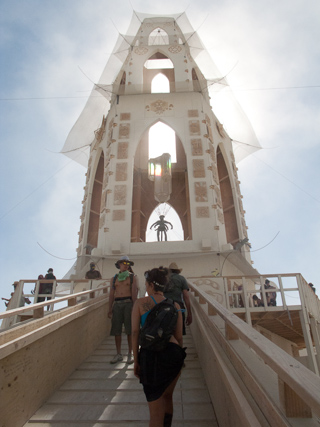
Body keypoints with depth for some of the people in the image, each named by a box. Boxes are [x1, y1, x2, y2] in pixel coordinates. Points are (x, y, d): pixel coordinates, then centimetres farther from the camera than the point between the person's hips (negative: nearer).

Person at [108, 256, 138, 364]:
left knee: (130, 330, 0)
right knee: (116, 331, 4)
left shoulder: (132, 277, 6)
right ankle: (118, 355, 16)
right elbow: (111, 295, 12)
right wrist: (110, 309, 6)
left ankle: (130, 354, 12)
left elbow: (134, 292, -1)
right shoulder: (113, 279, 13)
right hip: (117, 304, 3)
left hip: (128, 303, -2)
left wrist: (134, 306, -10)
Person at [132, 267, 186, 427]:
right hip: (173, 352, 3)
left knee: (156, 411, 10)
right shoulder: (174, 305, 7)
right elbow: (178, 336, 8)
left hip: (150, 355, -3)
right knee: (167, 396, 28)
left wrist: (136, 361, 3)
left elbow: (135, 332, -3)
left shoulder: (140, 303, 1)